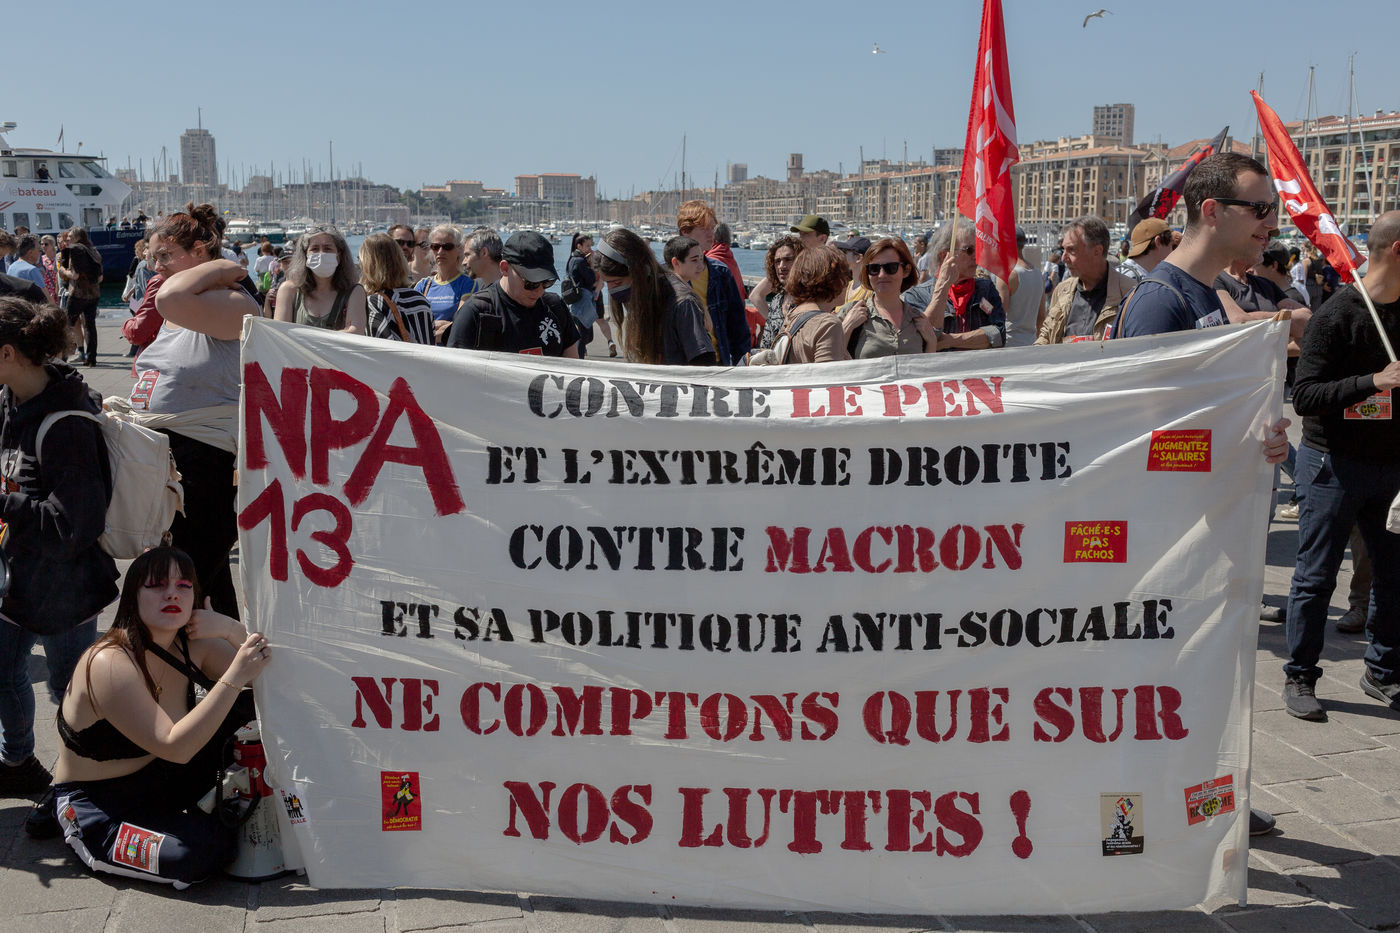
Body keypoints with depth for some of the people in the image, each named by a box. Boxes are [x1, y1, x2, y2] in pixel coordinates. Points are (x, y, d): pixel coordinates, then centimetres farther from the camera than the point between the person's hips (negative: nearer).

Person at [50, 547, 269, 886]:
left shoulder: (192, 646, -4)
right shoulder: (110, 664, -27)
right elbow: (175, 747, -33)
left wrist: (231, 630, -24)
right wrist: (235, 677, -40)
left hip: (163, 779, 7)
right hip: (96, 806, -7)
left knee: (247, 712, -12)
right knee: (201, 851, -32)